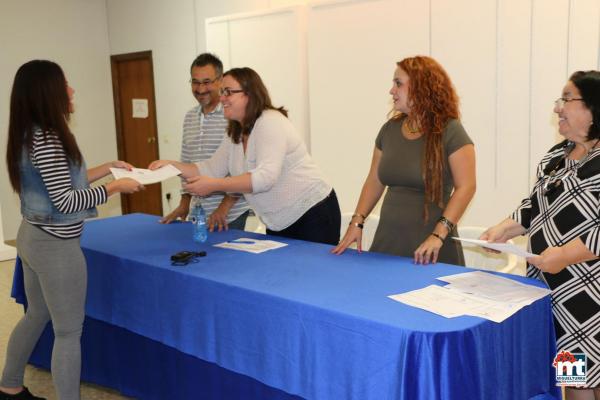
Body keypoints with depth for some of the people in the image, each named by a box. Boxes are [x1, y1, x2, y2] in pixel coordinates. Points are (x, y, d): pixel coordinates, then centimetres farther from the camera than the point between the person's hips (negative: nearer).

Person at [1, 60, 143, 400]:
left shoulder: (30, 135, 8)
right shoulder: (47, 140, -22)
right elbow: (65, 201, -24)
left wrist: (108, 167, 13)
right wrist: (115, 187, -16)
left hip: (33, 237, 10)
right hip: (56, 245, -10)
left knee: (37, 315, 24)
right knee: (69, 331, 1)